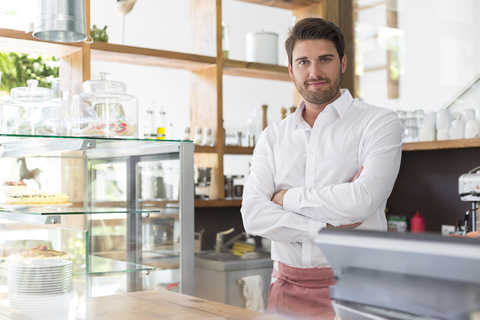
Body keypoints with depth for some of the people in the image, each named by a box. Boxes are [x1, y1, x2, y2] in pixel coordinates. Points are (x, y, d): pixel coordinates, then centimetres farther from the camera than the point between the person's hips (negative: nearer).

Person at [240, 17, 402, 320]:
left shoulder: (379, 122, -3)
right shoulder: (273, 136, 9)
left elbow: (363, 201, -19)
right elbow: (253, 215, -3)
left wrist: (286, 197, -7)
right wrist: (325, 229, -15)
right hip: (287, 289, 4)